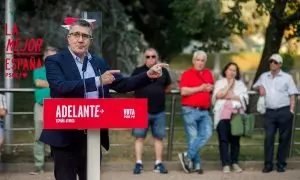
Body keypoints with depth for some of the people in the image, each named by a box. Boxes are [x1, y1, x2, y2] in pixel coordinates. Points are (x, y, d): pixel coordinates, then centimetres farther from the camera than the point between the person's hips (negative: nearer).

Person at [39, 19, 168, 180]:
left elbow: (122, 85, 13)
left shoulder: (99, 63, 13)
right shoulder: (55, 61, -4)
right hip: (66, 136, -5)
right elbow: (61, 87, -21)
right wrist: (97, 81, -24)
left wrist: (148, 76, -3)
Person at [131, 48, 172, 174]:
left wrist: (158, 92, 8)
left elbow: (168, 88, 18)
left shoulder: (163, 71, 6)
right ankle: (138, 163, 2)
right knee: (139, 137, -2)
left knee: (158, 137, 6)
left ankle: (159, 164, 12)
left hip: (159, 111, 2)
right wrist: (143, 94, 5)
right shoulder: (138, 71, -1)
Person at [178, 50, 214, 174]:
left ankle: (187, 156, -5)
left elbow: (212, 86, 28)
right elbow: (183, 91, -13)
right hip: (190, 110, -5)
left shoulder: (208, 73, 14)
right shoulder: (187, 74, -2)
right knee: (193, 137, -2)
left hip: (204, 111, 5)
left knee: (207, 134, -10)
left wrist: (211, 87, 4)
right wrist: (200, 88, -13)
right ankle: (196, 164, 5)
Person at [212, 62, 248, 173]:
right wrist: (229, 85, -1)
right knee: (223, 139, -7)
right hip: (223, 114, -1)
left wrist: (231, 96, -7)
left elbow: (245, 97, 1)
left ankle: (234, 162, 12)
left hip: (236, 114, 1)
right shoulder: (219, 83, 12)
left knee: (235, 139, 2)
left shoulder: (240, 83, 15)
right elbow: (218, 95, -6)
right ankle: (226, 164, -7)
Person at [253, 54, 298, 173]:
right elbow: (254, 86, 29)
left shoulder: (287, 77, 4)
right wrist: (260, 87, 6)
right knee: (268, 138, -4)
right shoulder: (264, 76, 15)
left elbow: (292, 95, 1)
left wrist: (291, 110, -10)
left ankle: (281, 164, 8)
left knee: (284, 138, 1)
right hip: (269, 112, 3)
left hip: (284, 111, -2)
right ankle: (268, 164, 0)